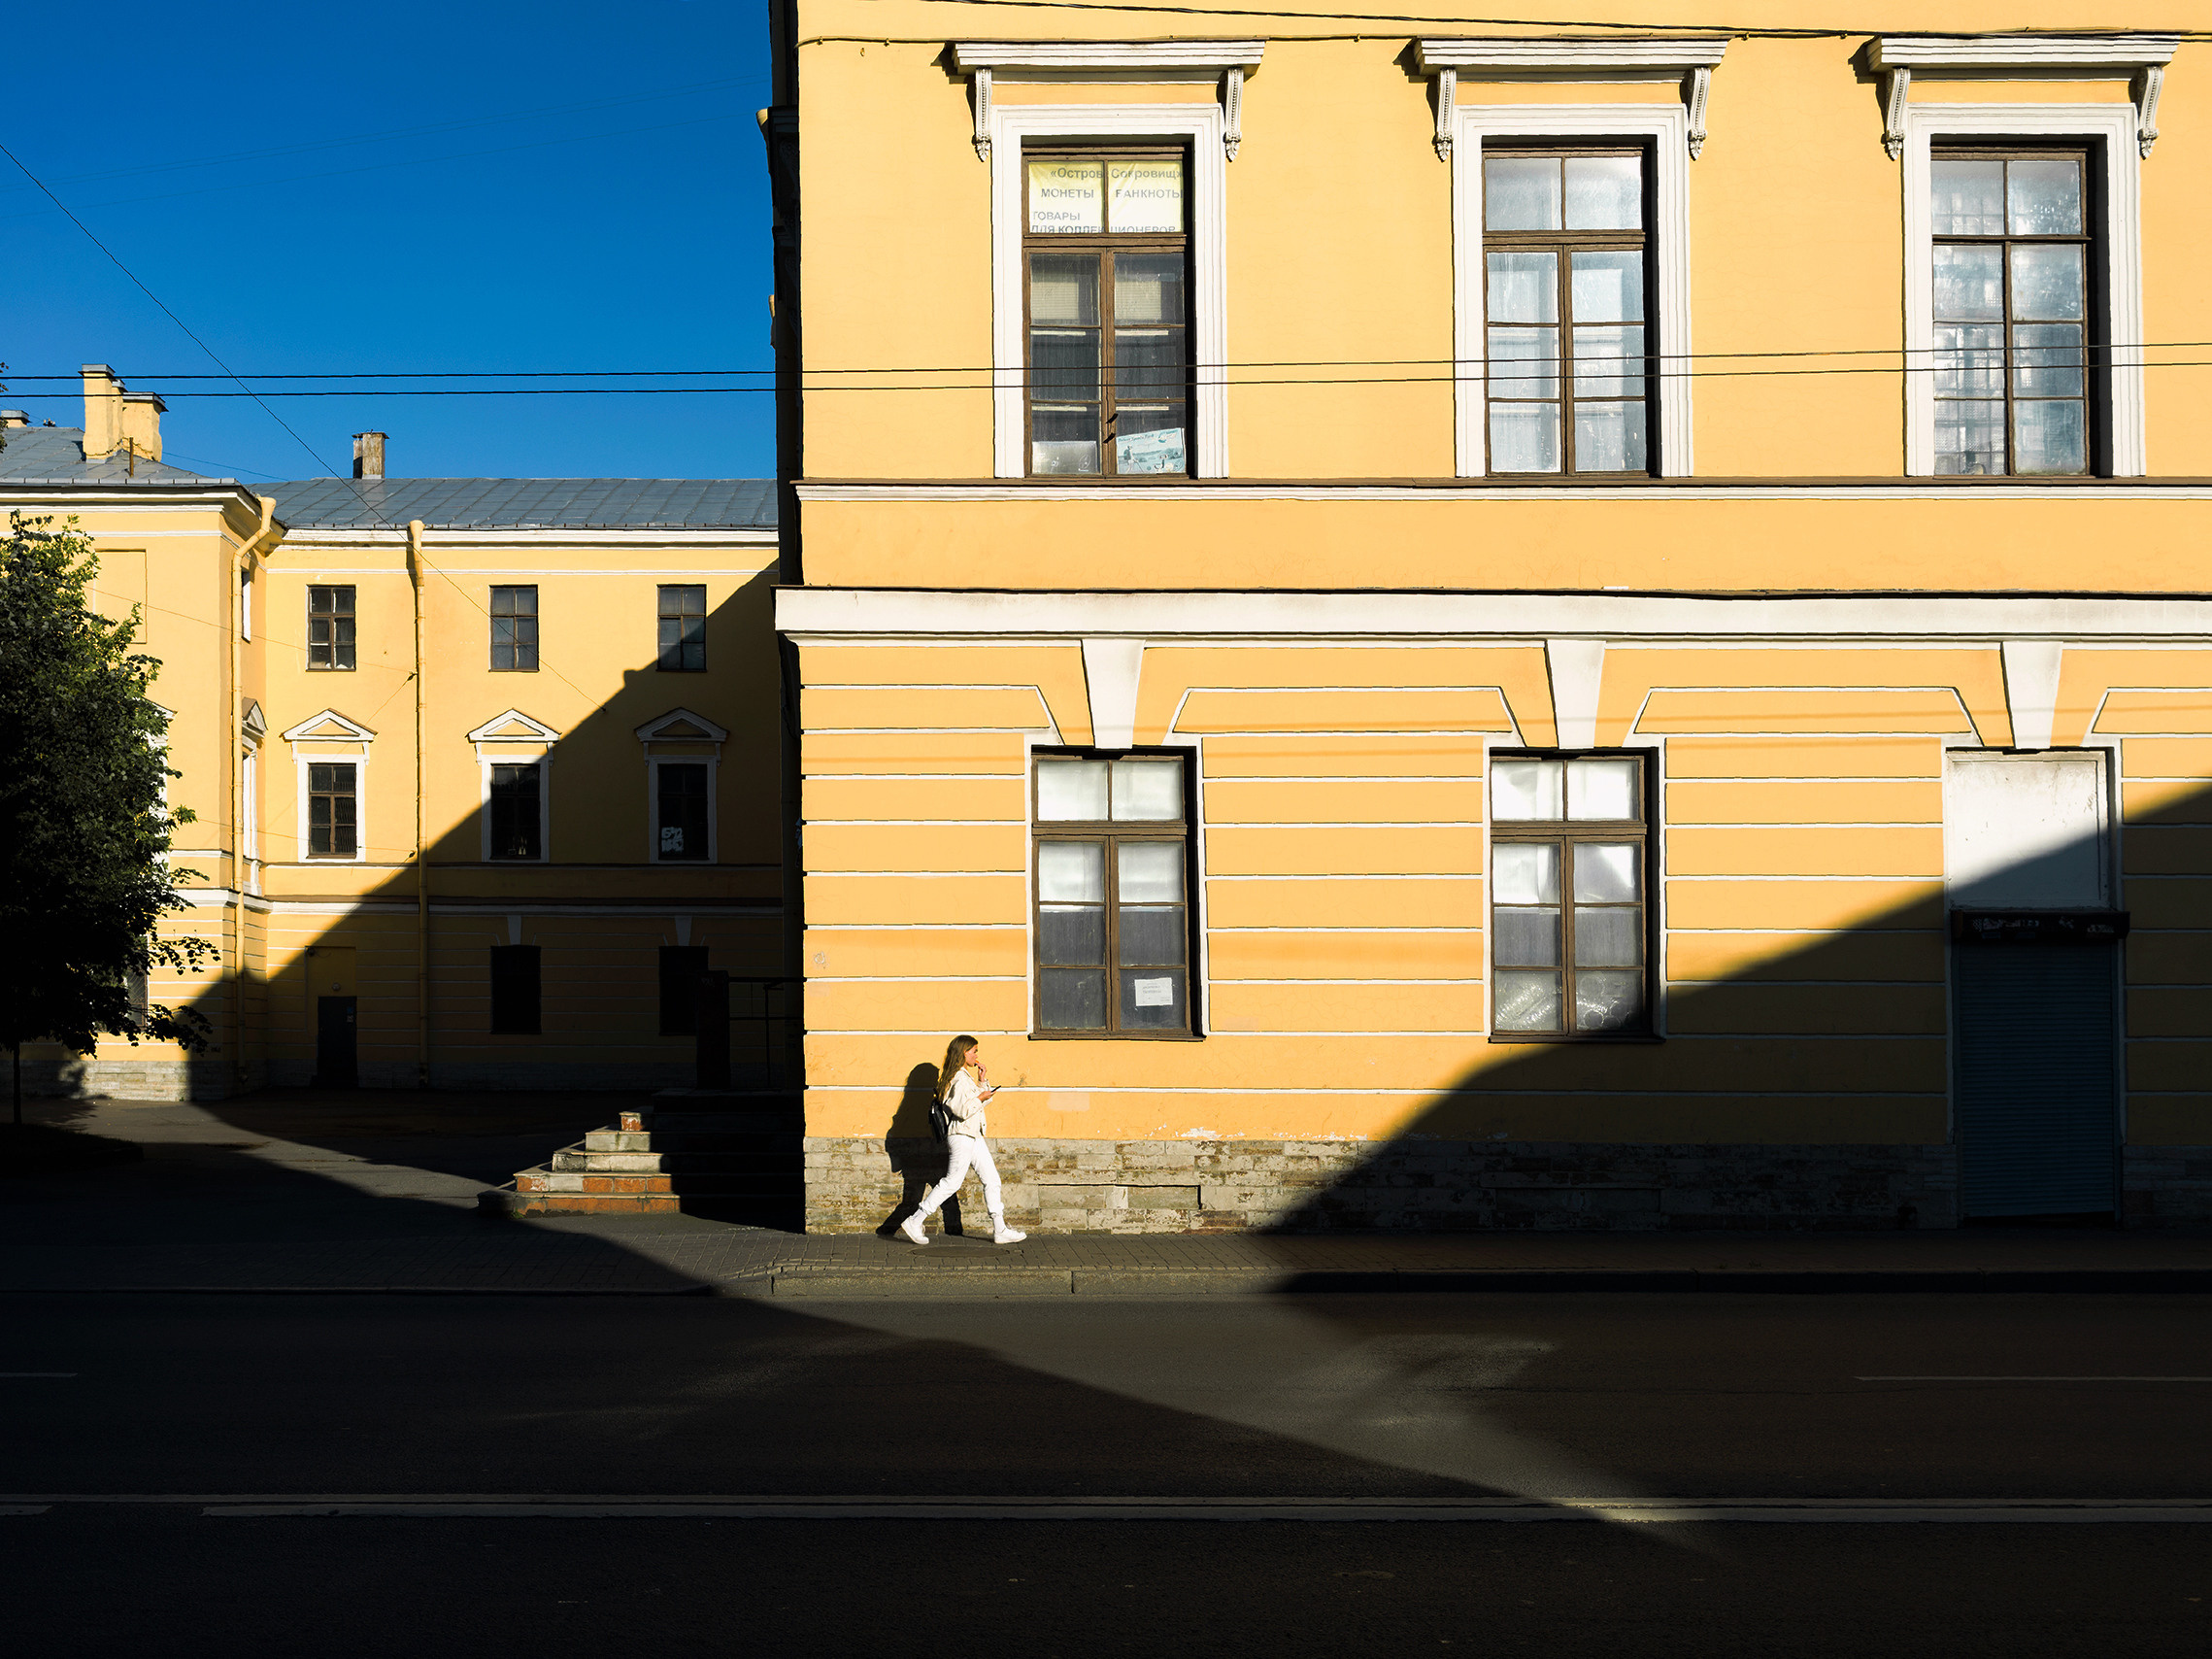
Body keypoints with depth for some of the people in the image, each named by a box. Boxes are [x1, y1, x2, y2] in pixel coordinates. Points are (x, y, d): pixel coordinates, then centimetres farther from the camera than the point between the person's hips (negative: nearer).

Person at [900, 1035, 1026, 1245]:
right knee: (952, 1182, -6)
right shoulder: (959, 1079, -17)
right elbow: (962, 1110, -26)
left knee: (992, 1180, 8)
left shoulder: (967, 1076, 15)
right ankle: (914, 1222, 0)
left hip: (974, 1137, 10)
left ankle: (1000, 1230, 10)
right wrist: (980, 1097, -13)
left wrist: (983, 1083, 13)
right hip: (962, 1137, -10)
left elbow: (981, 1099, 27)